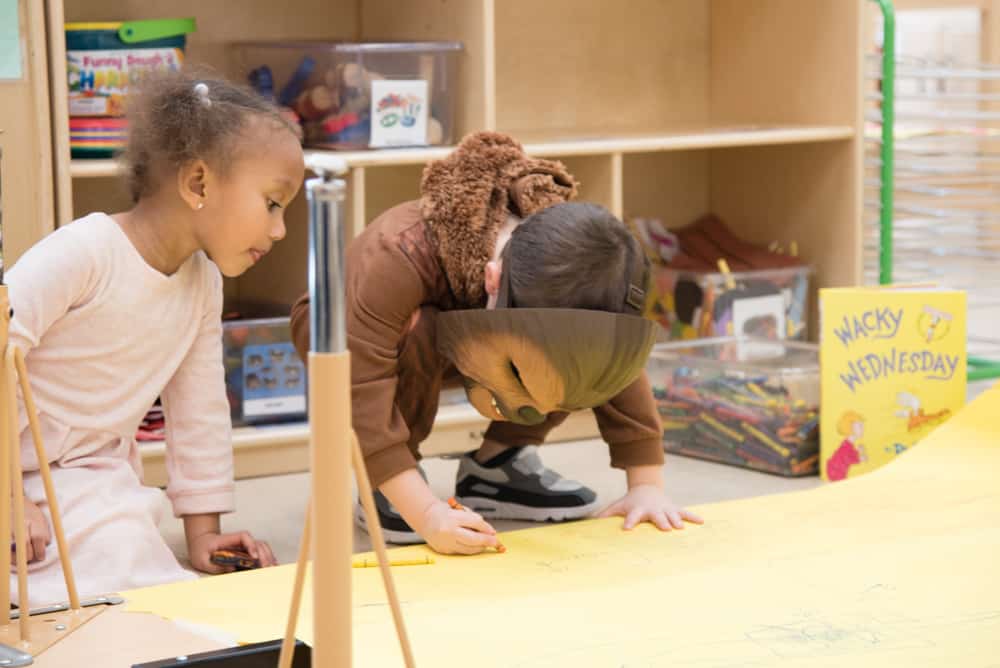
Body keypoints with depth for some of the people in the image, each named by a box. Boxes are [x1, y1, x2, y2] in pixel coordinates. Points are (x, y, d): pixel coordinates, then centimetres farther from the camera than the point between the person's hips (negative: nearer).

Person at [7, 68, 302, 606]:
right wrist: (10, 496, -25)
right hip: (28, 482, -7)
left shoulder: (202, 280, 2)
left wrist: (203, 532, 9)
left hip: (103, 486, 7)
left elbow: (199, 410, 9)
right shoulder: (83, 253, -22)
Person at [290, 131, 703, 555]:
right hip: (347, 331, -4)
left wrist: (647, 486, -29)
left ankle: (495, 463, -3)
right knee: (420, 334, -39)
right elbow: (362, 394, -47)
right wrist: (426, 513, -53)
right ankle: (381, 485, -16)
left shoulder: (571, 258, -30)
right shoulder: (398, 260, -43)